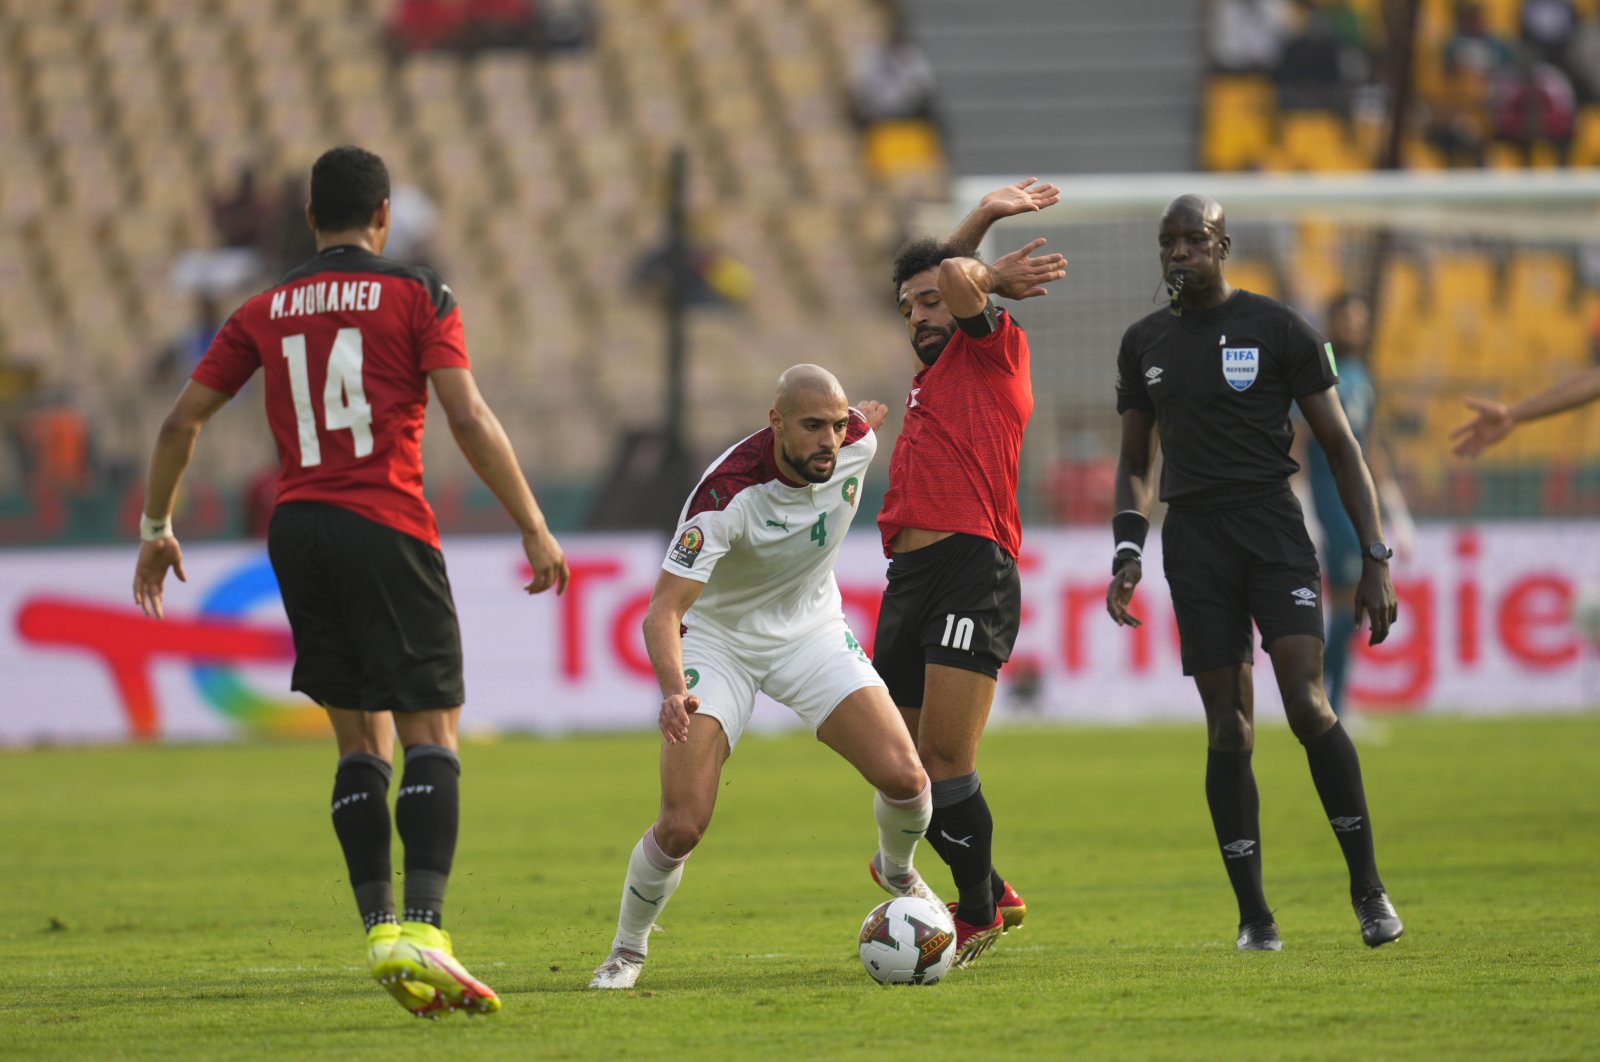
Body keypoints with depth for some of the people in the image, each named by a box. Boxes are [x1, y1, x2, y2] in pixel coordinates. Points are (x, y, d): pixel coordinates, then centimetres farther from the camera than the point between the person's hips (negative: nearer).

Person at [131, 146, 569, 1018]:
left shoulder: (265, 313, 13)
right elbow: (468, 420, -8)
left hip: (296, 532, 4)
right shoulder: (417, 297, 2)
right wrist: (534, 530, -5)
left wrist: (156, 529, 25)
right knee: (430, 734, -5)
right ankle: (420, 930, -22)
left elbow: (181, 423, 13)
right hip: (387, 530, -4)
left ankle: (379, 929, 6)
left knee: (360, 741, 13)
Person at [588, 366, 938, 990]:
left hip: (812, 631, 4)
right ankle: (627, 951, 9)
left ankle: (898, 871, 21)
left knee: (904, 779, -15)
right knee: (682, 826, -18)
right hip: (718, 640, -4)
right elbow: (664, 609, -36)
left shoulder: (856, 442, -17)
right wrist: (673, 690, -53)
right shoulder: (727, 492, -32)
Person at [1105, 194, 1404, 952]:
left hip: (1272, 529, -3)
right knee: (1228, 730, -1)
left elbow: (1339, 447, 2)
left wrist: (1375, 560, -3)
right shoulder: (1144, 344, 13)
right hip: (1193, 537, 3)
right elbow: (1134, 463, 22)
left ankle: (1367, 884, -5)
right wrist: (1126, 554, 8)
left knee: (1308, 705, -17)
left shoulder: (1276, 329, 1)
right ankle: (1253, 915, 3)